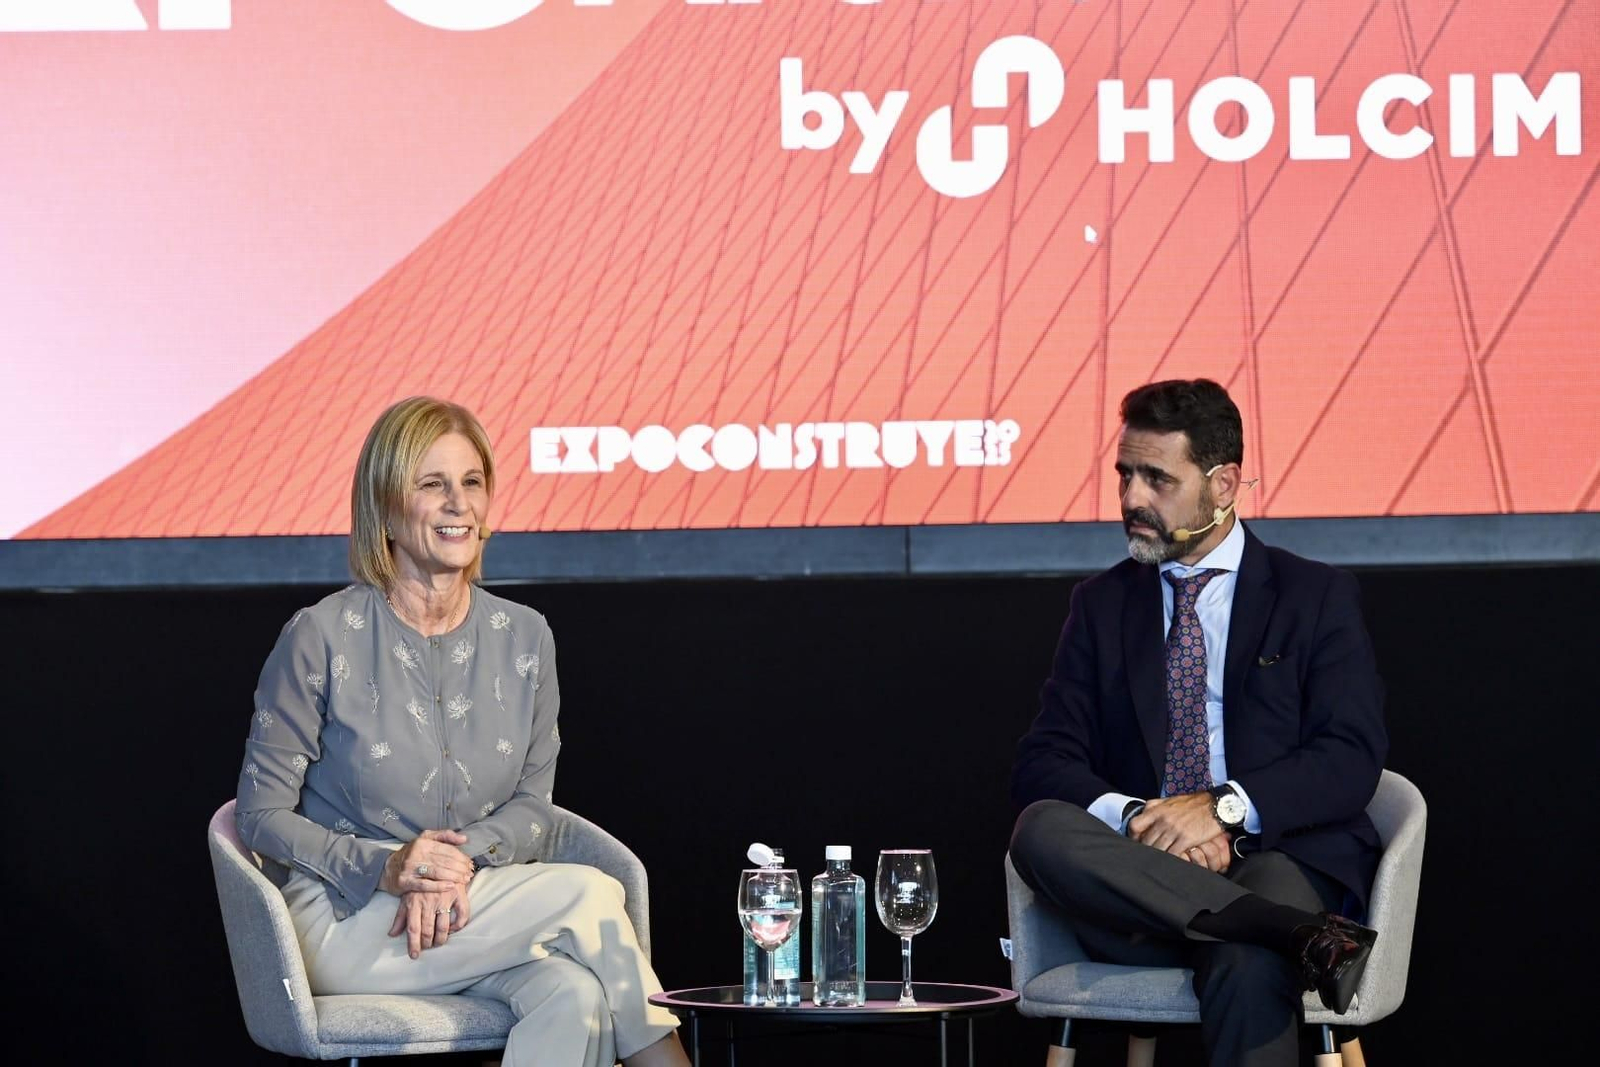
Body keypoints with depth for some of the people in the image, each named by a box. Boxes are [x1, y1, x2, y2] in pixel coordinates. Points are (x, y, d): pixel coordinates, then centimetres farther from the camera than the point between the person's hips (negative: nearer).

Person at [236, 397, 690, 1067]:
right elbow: (263, 815, -5)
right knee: (587, 898, -24)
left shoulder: (523, 639, 7)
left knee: (575, 996, -31)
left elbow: (533, 810, 7)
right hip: (342, 925, -4)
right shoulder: (323, 638, -7)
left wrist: (461, 861, -15)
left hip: (471, 917, 4)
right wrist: (384, 867, -20)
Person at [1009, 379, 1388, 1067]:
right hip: (1140, 871, 4)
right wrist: (1134, 817, -15)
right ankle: (1300, 935, -37)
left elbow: (1351, 760, -2)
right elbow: (1041, 764, 7)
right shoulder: (1101, 605, 19)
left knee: (1248, 970, -40)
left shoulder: (1317, 597, 11)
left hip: (1278, 854, -3)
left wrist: (1224, 808, -19)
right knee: (1041, 828, -32)